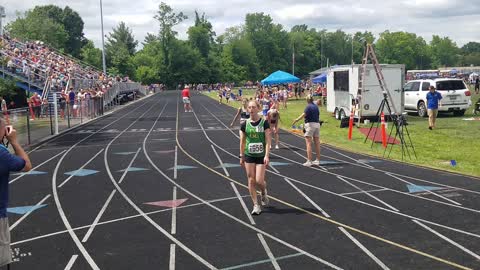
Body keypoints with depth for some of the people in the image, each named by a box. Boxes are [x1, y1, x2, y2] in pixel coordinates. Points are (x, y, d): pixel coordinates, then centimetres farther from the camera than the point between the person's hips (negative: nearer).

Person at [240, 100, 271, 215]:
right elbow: (242, 142, 8)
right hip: (249, 156, 2)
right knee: (251, 181, 1)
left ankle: (264, 193, 29)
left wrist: (266, 156, -16)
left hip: (261, 156, -2)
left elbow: (268, 141, -8)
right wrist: (241, 157, 8)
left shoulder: (264, 123, -6)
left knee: (259, 181, -7)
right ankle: (256, 205, 12)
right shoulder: (245, 124, 1)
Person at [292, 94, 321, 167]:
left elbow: (304, 114, -24)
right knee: (317, 143, 9)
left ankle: (309, 161, -9)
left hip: (310, 124, -7)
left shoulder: (308, 106, -10)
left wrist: (296, 120, -30)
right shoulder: (316, 106, 11)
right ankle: (318, 160, 15)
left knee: (308, 143, -5)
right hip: (317, 124, 7)